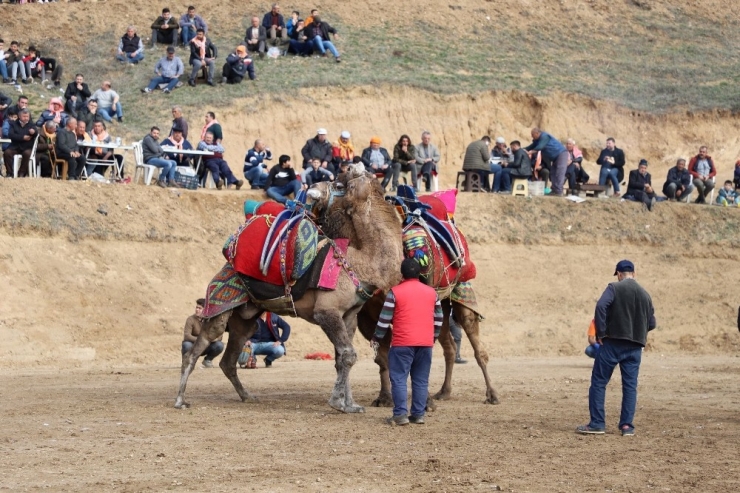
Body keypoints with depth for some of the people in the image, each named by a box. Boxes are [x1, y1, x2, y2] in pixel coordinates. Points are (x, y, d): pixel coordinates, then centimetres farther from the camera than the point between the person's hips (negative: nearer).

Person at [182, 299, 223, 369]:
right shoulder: (191, 319, -18)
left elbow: (220, 336, -12)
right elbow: (186, 336, -29)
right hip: (193, 345, -3)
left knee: (219, 345, -24)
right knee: (187, 345, -37)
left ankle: (207, 360, 7)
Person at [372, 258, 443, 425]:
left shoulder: (395, 292, -4)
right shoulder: (431, 292, 9)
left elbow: (384, 319, -2)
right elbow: (438, 318, 14)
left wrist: (376, 338, 11)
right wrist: (434, 336, 29)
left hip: (402, 343, -4)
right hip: (426, 343, 4)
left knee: (399, 379, -1)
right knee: (421, 380, 9)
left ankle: (400, 414, -7)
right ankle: (418, 414, 8)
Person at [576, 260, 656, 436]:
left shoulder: (615, 288, -4)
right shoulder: (645, 294, 11)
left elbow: (601, 306, -20)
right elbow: (651, 323, 13)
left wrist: (601, 333, -13)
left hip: (613, 343, -4)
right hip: (635, 346, 4)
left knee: (599, 382, 2)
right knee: (630, 385, 8)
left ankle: (597, 424, -1)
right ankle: (627, 426, 4)